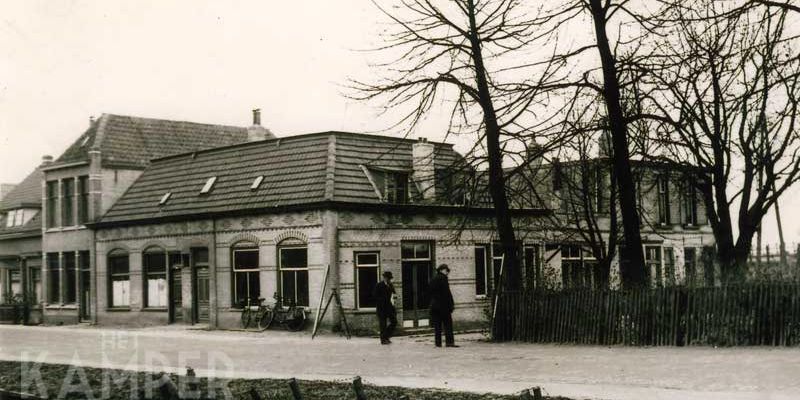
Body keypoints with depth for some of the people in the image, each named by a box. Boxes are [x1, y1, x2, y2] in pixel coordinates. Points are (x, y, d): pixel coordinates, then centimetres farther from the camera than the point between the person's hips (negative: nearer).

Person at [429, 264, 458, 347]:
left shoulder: (433, 280, 15)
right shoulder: (443, 278, -8)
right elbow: (447, 292, -12)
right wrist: (451, 304, -9)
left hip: (434, 305, 7)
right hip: (443, 305, -7)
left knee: (437, 325, 6)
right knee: (448, 324, -5)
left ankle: (438, 343, 4)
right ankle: (449, 341, -11)